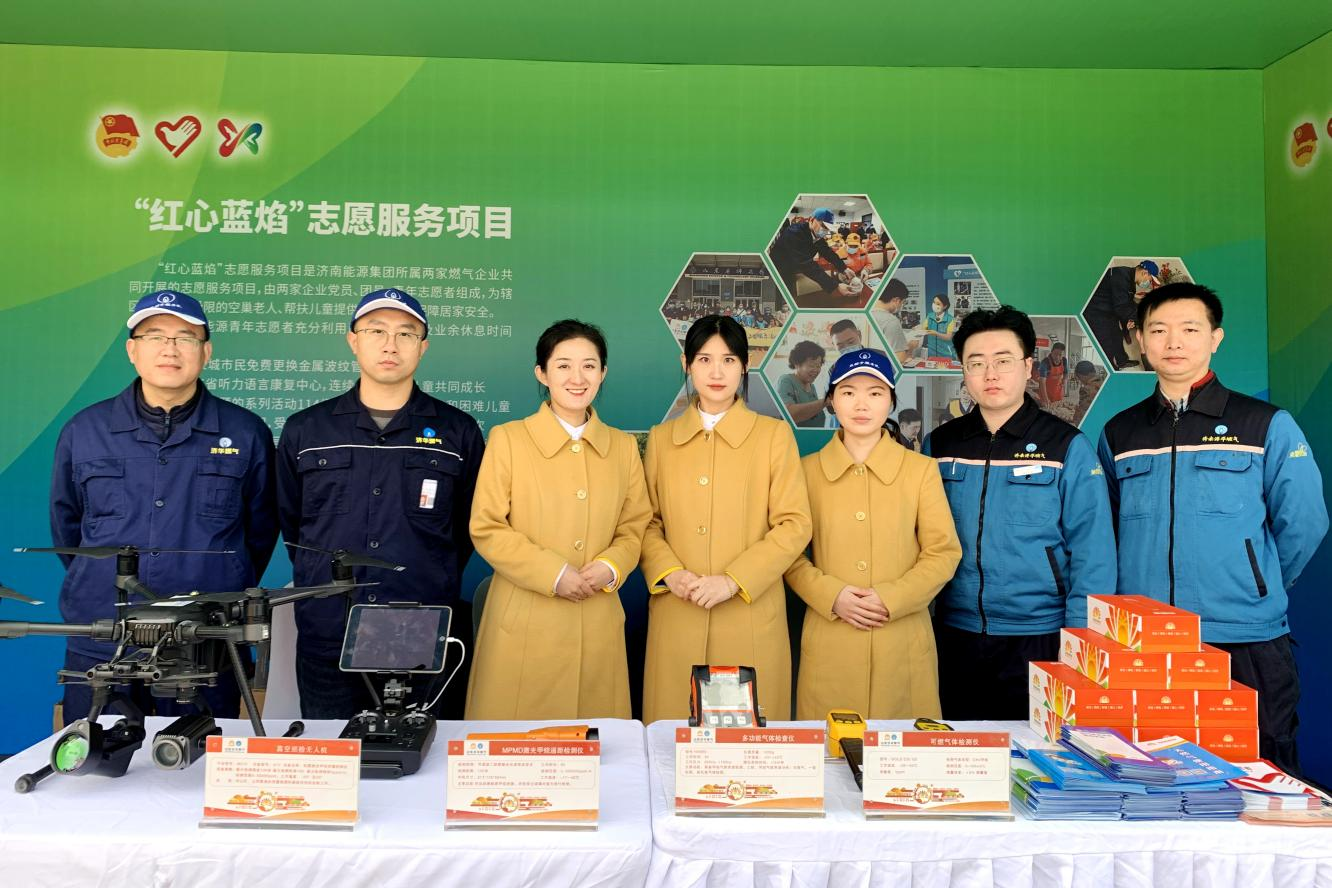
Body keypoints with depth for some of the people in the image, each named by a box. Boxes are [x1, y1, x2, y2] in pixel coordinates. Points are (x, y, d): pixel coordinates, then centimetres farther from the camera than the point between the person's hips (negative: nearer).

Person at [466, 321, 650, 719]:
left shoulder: (624, 446, 9)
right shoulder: (508, 439, -2)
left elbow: (635, 527, 12)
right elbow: (486, 529, -4)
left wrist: (610, 568, -9)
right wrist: (554, 574, -13)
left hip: (598, 624, 3)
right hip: (525, 623, -3)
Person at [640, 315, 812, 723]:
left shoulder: (774, 435, 3)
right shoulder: (661, 438, 11)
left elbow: (795, 525, -3)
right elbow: (648, 521, 10)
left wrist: (733, 581, -12)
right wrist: (669, 573, -9)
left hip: (751, 615, -2)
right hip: (677, 616, 2)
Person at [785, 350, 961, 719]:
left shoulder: (921, 469, 4)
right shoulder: (807, 470, 5)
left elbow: (944, 552, 2)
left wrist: (890, 599, -11)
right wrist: (831, 596, -11)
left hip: (903, 644, 0)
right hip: (829, 644, 0)